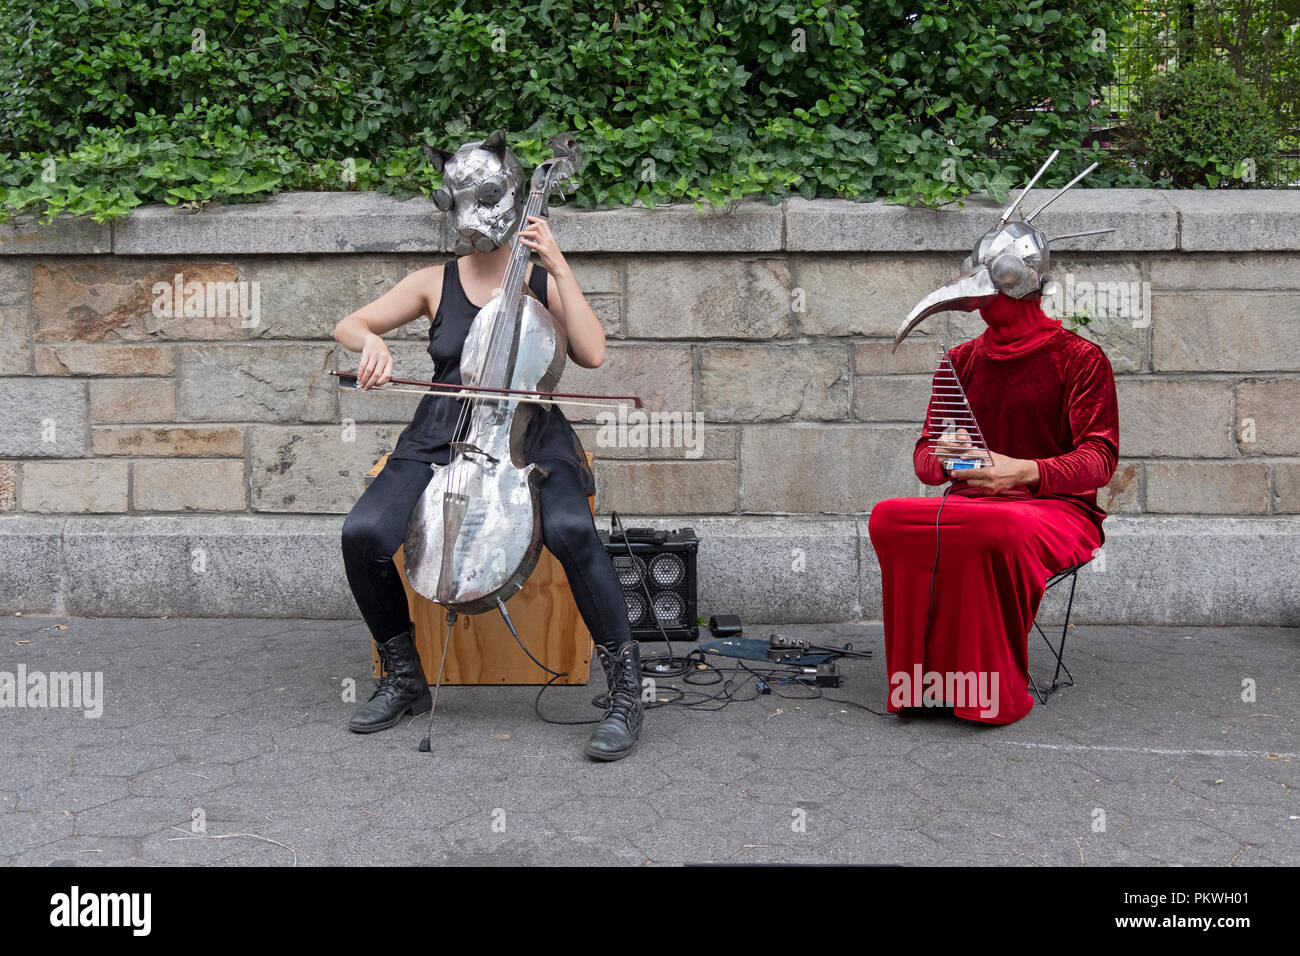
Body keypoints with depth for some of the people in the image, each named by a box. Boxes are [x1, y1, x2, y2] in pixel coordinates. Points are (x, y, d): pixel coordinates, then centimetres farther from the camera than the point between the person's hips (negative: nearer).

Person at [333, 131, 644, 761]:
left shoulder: (542, 281, 9)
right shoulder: (434, 284, 13)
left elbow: (592, 354, -5)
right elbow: (349, 325, 12)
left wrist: (558, 268, -7)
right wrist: (372, 341, -12)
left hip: (531, 438, -2)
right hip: (441, 439, 2)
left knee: (571, 529, -34)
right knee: (364, 533, -23)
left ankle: (626, 690, -19)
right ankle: (403, 678, 1)